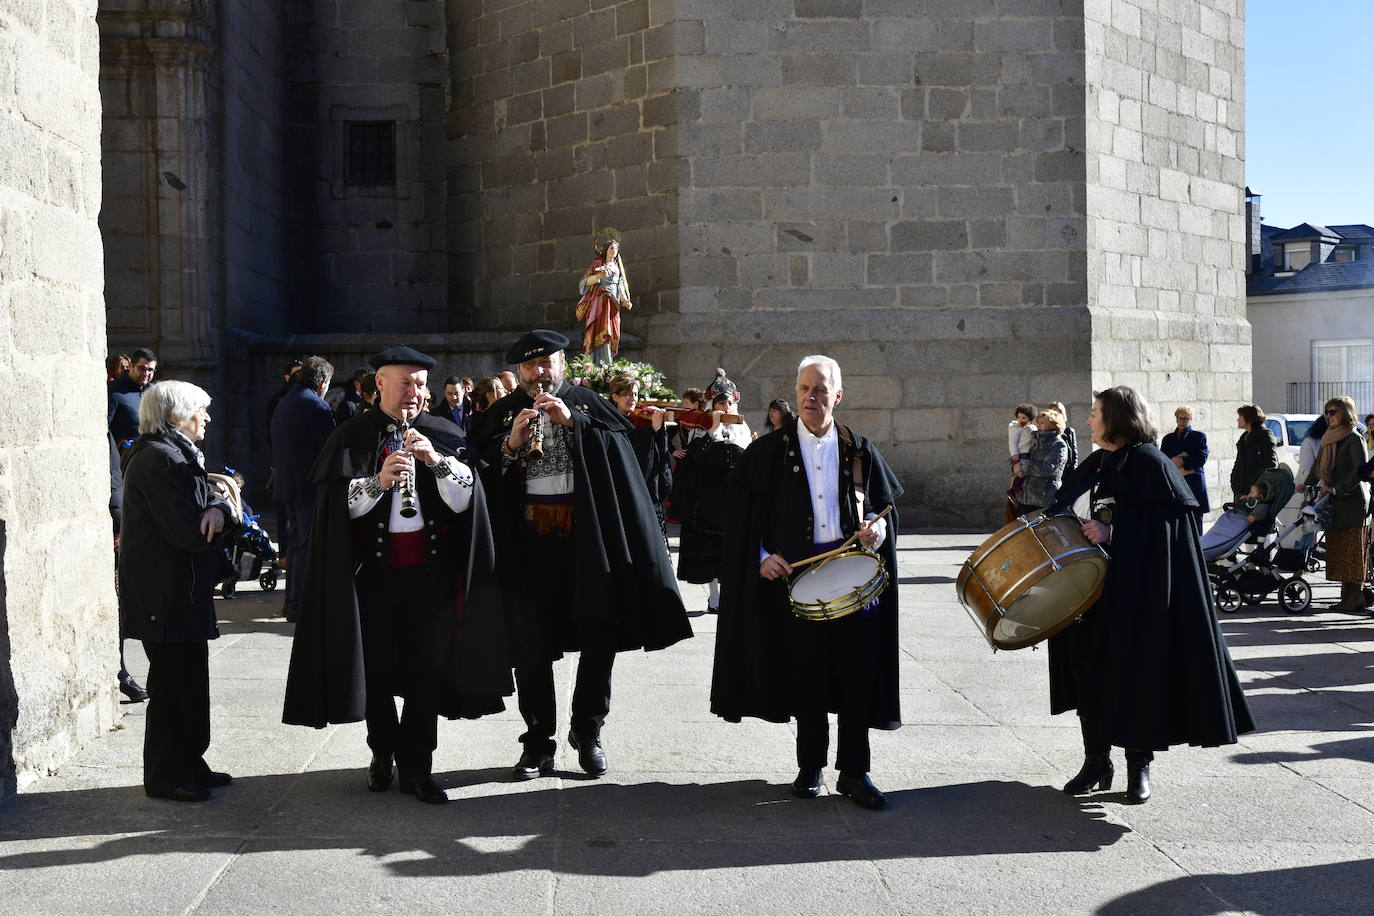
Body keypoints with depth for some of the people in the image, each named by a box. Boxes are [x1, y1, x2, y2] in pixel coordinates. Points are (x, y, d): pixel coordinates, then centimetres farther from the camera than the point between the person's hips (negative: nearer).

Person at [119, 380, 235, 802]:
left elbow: (202, 515, 11)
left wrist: (217, 509, -12)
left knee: (188, 681, 16)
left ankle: (187, 765, 25)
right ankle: (166, 776, 7)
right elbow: (189, 532, -24)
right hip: (167, 594, -10)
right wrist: (217, 517, -4)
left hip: (181, 592, 10)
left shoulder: (176, 454, 17)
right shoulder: (161, 459, -17)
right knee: (174, 684, -2)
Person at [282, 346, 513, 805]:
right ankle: (382, 755, 26)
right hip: (373, 571, -1)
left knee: (426, 669, 3)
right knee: (378, 668, 7)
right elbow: (336, 506, -7)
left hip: (429, 571, 1)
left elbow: (464, 500, -3)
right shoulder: (352, 436, 2)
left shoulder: (444, 436, 5)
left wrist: (437, 461, -18)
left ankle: (416, 767, 13)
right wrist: (379, 480, -22)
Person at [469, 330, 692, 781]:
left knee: (599, 638, 5)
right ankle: (538, 741, 13)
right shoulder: (503, 413, 8)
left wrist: (574, 422, -14)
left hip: (586, 538, 0)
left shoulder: (589, 405, 8)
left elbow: (621, 450, -5)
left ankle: (587, 731, 21)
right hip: (528, 544, 0)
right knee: (531, 646, 3)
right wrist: (511, 442, -15)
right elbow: (480, 469, 1)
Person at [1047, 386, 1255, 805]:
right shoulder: (1098, 463, 11)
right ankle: (1096, 762, 16)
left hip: (1143, 586, -7)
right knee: (1094, 667, 6)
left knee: (1138, 671, -1)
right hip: (1104, 583, 7)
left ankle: (1139, 766, 13)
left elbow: (1168, 522, -18)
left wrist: (1113, 533, -21)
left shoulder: (1149, 462, -12)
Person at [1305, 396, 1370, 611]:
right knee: (1338, 552, 7)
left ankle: (1356, 598, -2)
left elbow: (1361, 470, -16)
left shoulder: (1355, 439, -8)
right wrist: (1307, 486, 10)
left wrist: (1337, 489, -19)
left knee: (1353, 553, -5)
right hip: (1335, 505, 8)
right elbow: (1318, 467, 21)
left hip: (1352, 503, -8)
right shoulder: (1329, 440, 16)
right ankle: (1346, 597, 11)